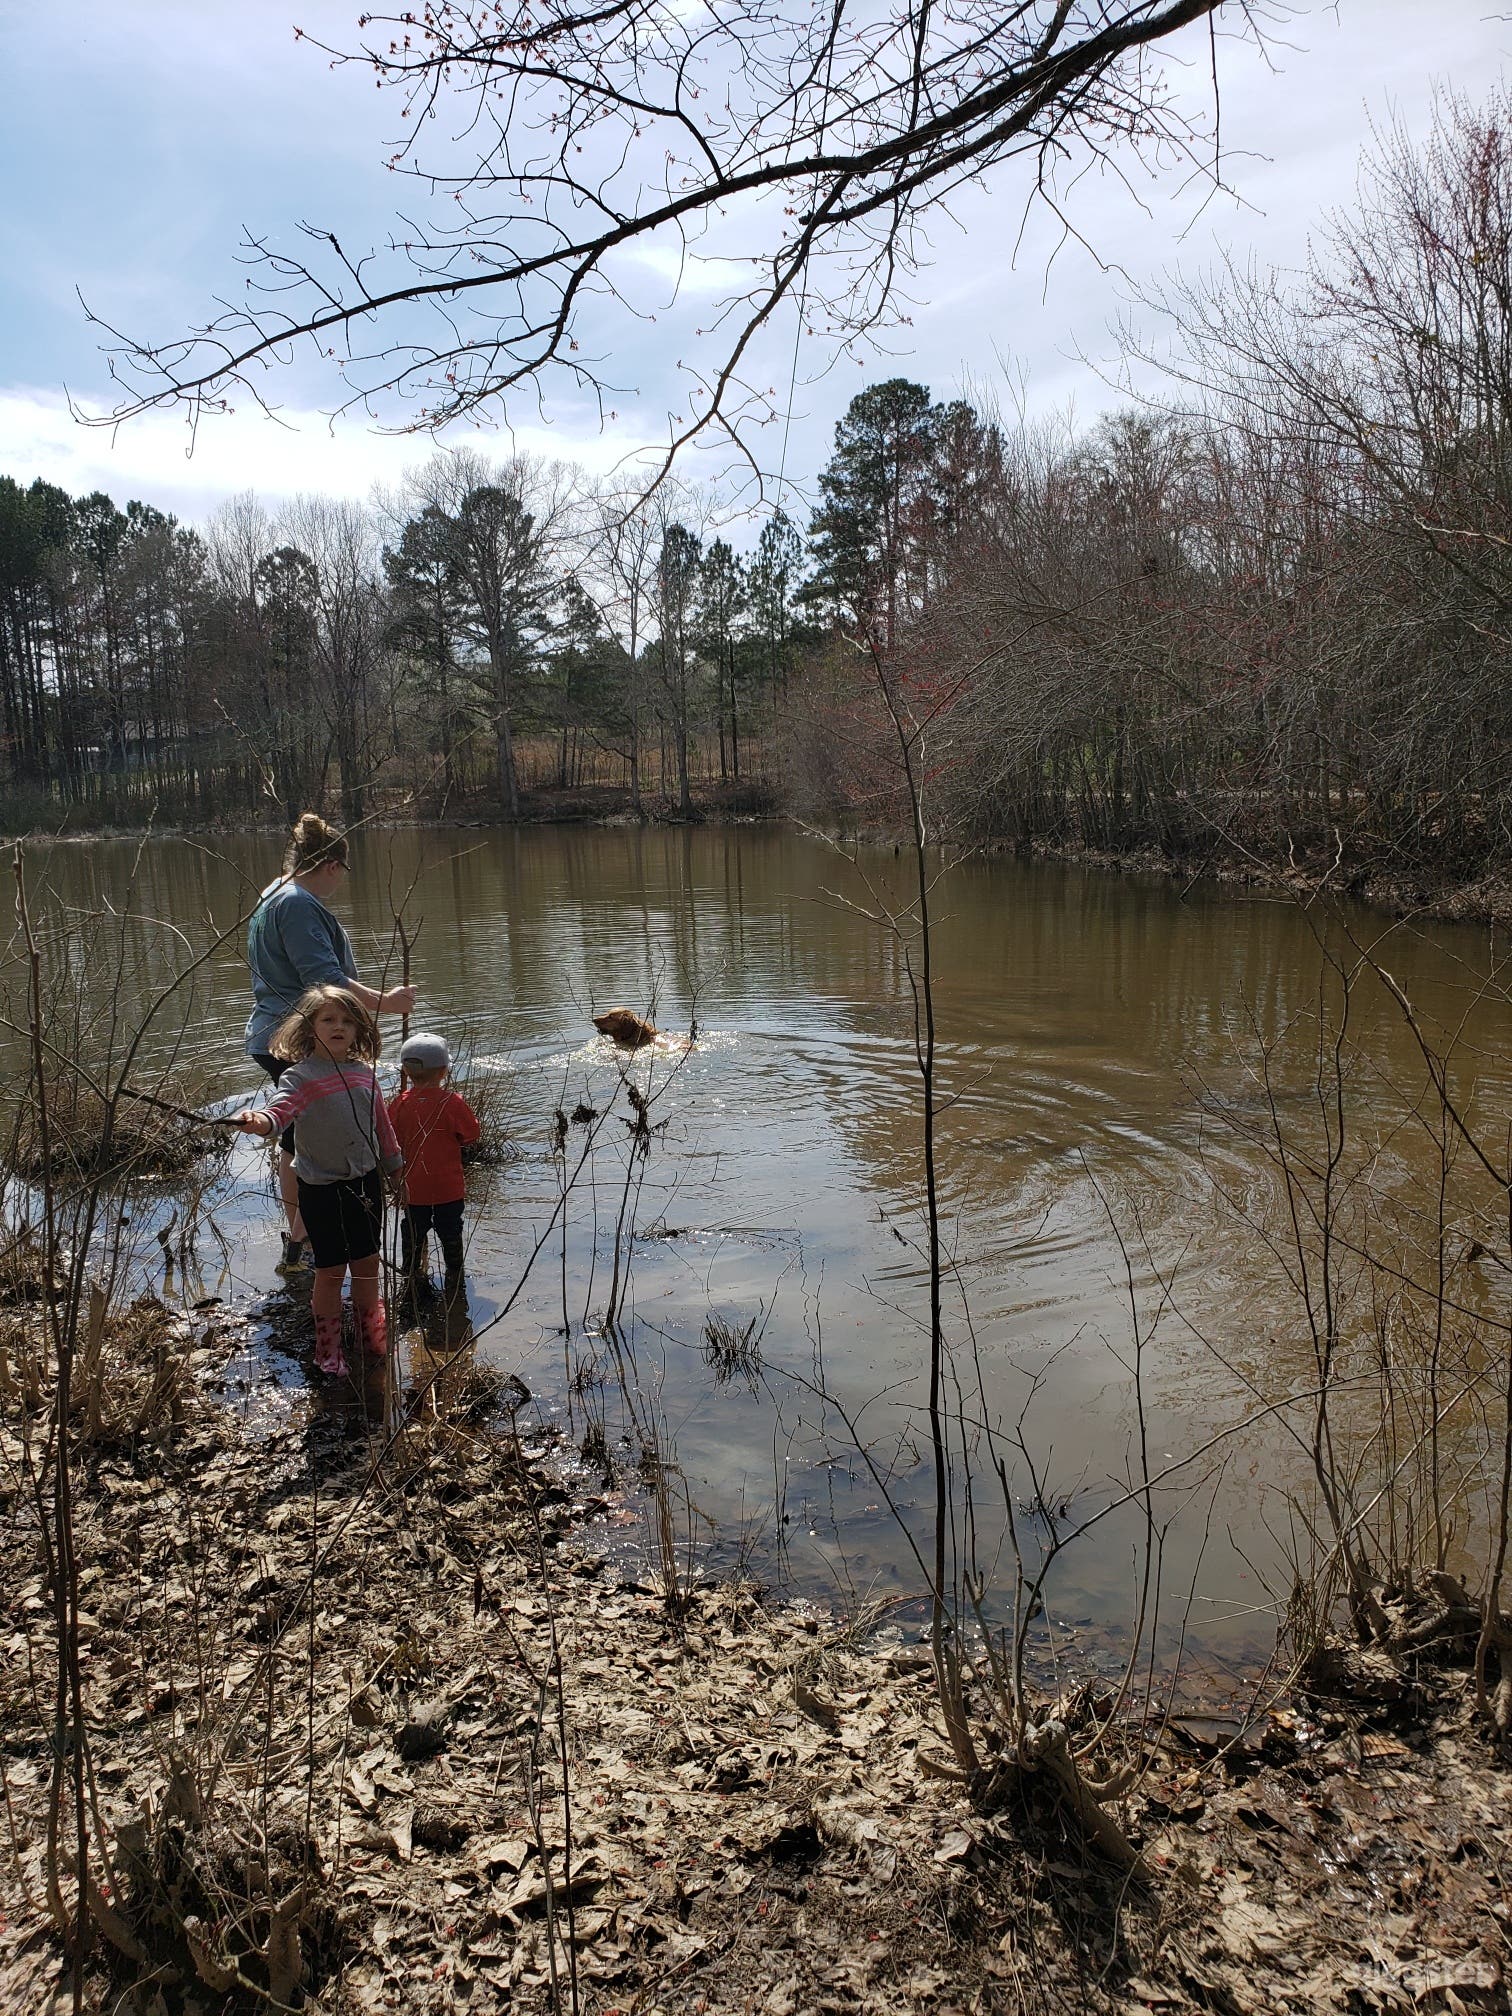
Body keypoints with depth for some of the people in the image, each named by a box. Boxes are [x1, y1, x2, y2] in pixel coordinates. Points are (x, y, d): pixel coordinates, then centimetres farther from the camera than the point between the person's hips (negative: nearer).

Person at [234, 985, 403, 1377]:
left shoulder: (363, 1073, 3)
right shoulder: (301, 1076, -15)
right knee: (331, 1270, 3)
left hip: (366, 1181, 5)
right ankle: (328, 1345, 23)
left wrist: (393, 1165, 23)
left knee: (368, 1263, 15)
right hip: (322, 1189, -5)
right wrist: (258, 1120, -55)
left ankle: (372, 1334, 35)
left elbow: (382, 1124, 15)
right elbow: (279, 1110, -33)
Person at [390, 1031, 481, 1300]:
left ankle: (411, 1278, 28)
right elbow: (471, 1135, -6)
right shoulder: (453, 1102, -16)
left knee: (412, 1232, 18)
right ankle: (454, 1277, 25)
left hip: (412, 1186, 2)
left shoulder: (401, 1103, -10)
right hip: (449, 1187, -2)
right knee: (450, 1233, 15)